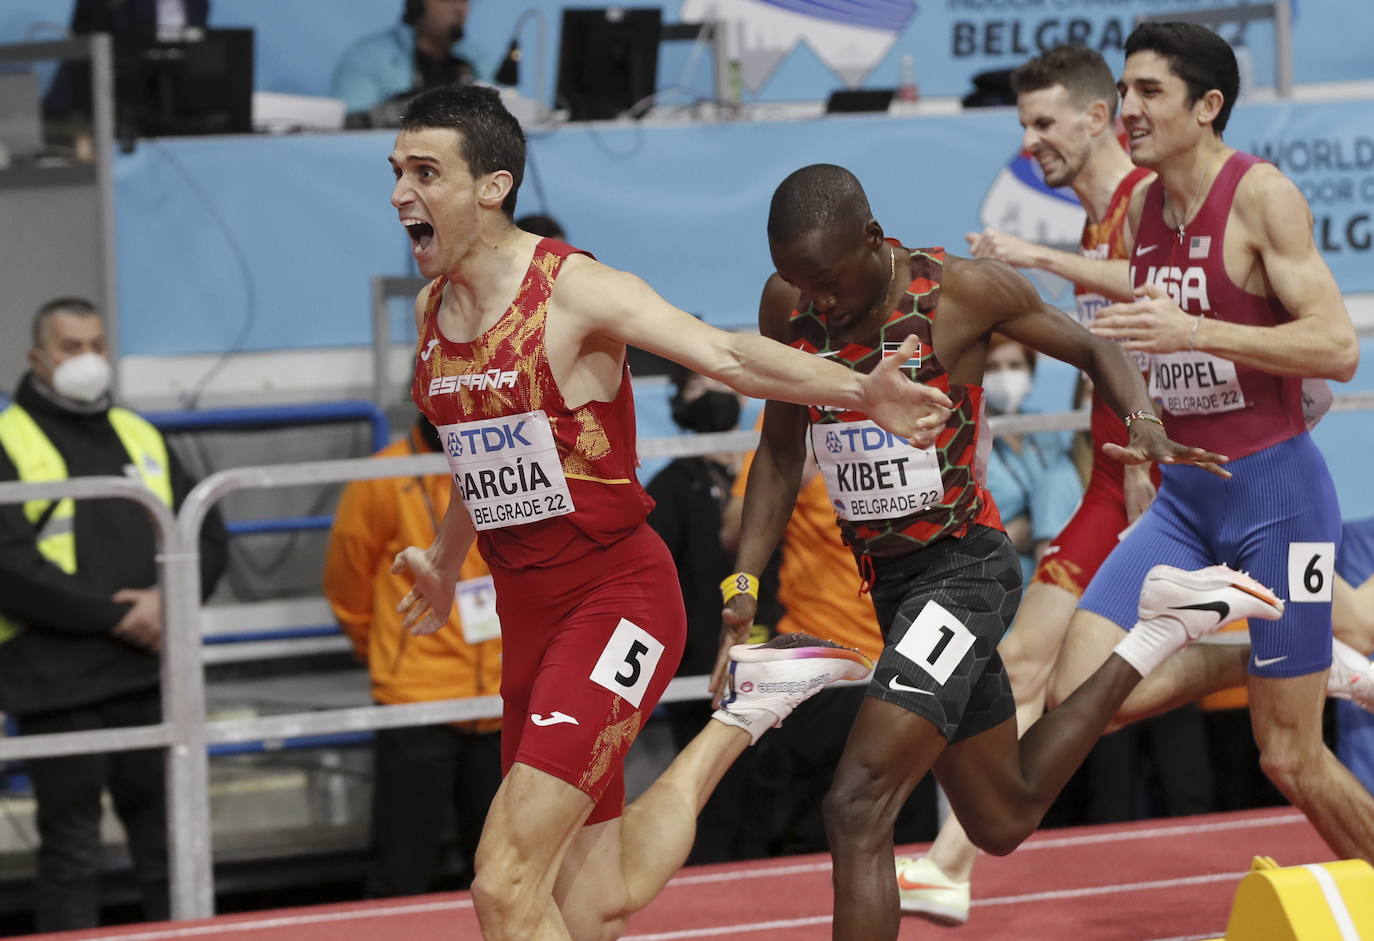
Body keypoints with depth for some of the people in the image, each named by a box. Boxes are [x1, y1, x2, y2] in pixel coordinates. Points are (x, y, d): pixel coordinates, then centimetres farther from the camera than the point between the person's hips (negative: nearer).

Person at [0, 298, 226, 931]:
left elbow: (206, 535, 14)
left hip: (150, 676, 5)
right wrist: (113, 616, -15)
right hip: (57, 685, -5)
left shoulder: (140, 438, 16)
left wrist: (166, 602, -6)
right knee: (71, 853, -3)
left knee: (167, 843, 8)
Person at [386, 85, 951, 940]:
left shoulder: (575, 291, -13)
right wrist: (445, 564, 44)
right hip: (527, 611, 8)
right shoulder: (432, 309, 8)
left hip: (616, 596, -8)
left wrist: (859, 392, -43)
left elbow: (726, 354, -27)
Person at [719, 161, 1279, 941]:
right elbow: (781, 453, 10)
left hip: (963, 569, -7)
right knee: (1002, 822, 20)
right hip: (885, 580, 7)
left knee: (857, 810, -21)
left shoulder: (962, 291, -16)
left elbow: (1093, 350, -1)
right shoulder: (788, 308, -3)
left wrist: (1147, 426, -21)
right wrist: (743, 587, 1)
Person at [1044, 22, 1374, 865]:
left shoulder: (1262, 196, -14)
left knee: (1290, 757, -3)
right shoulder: (1143, 206, 9)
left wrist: (1193, 331, -29)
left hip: (1274, 488, -7)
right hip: (1184, 494, 7)